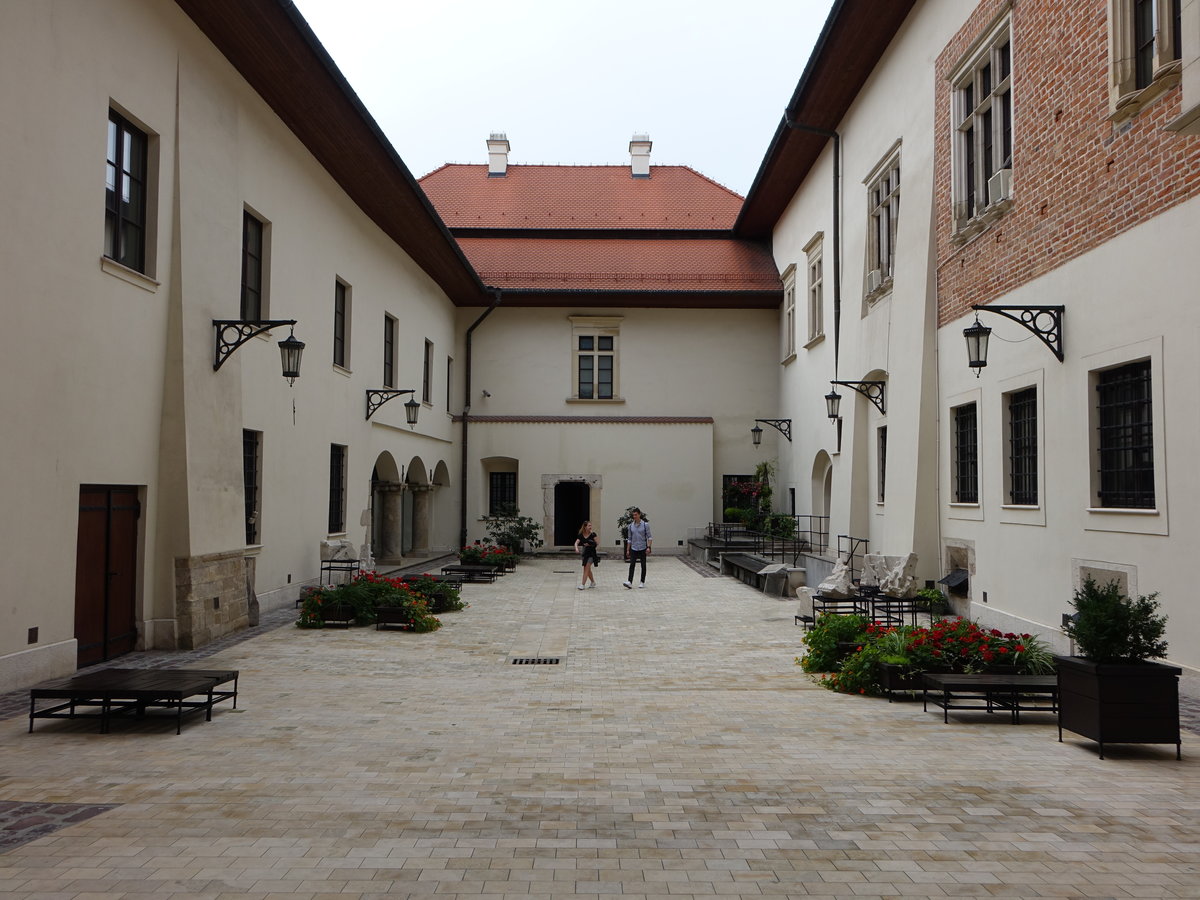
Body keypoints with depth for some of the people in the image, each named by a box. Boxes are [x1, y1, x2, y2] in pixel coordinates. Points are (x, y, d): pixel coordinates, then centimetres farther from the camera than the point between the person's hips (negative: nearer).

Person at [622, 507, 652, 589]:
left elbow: (649, 537, -3)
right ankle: (629, 582, -16)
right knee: (632, 565, -9)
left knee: (643, 565, 6)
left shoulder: (645, 524, -4)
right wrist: (628, 550, 9)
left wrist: (649, 547, -15)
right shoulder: (630, 526, 5)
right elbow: (629, 539, 12)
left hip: (643, 548, -2)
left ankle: (642, 582, 15)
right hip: (634, 549, 2)